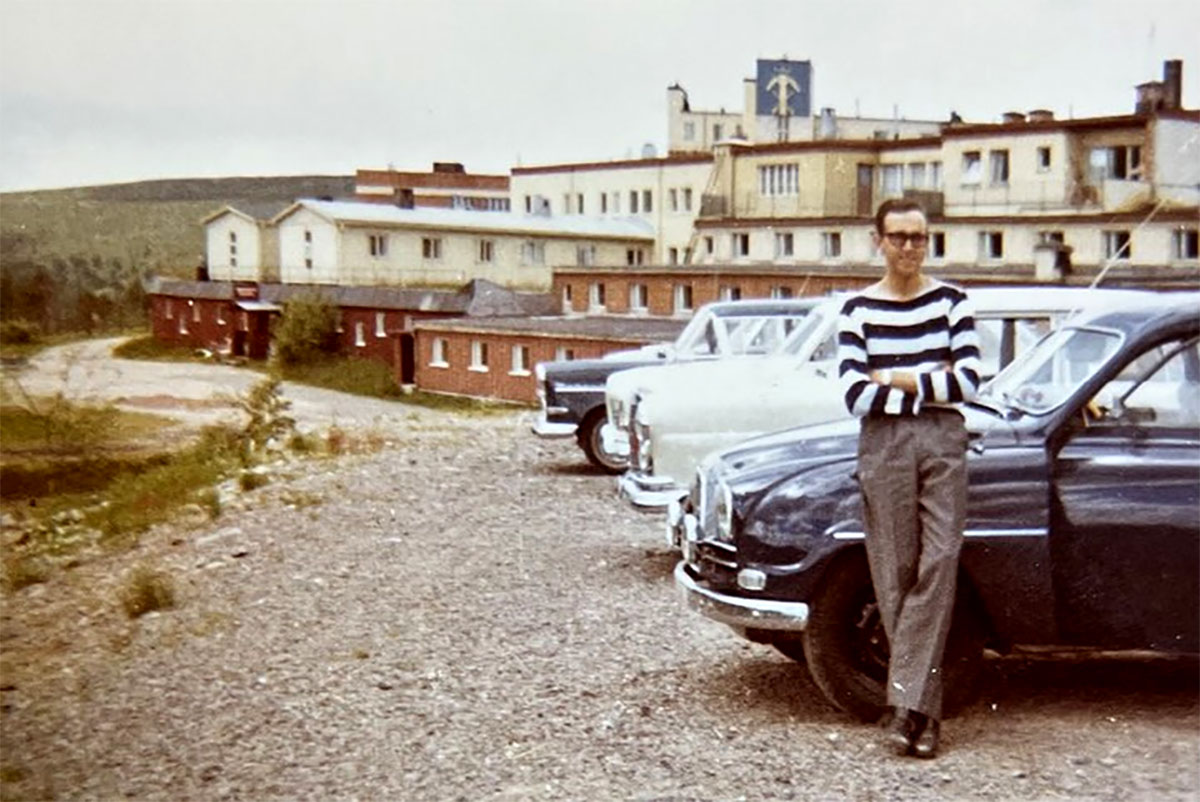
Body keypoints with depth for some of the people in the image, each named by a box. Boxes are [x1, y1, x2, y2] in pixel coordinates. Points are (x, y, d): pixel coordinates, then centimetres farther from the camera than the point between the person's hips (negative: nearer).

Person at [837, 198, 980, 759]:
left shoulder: (951, 302, 5)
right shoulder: (859, 309, 3)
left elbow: (968, 380, -5)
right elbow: (857, 396, -6)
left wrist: (895, 380, -7)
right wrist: (929, 383, -6)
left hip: (943, 440, 1)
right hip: (884, 444, 0)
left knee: (938, 565, -10)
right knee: (897, 575, -1)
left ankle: (907, 705, -10)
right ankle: (924, 708, 8)